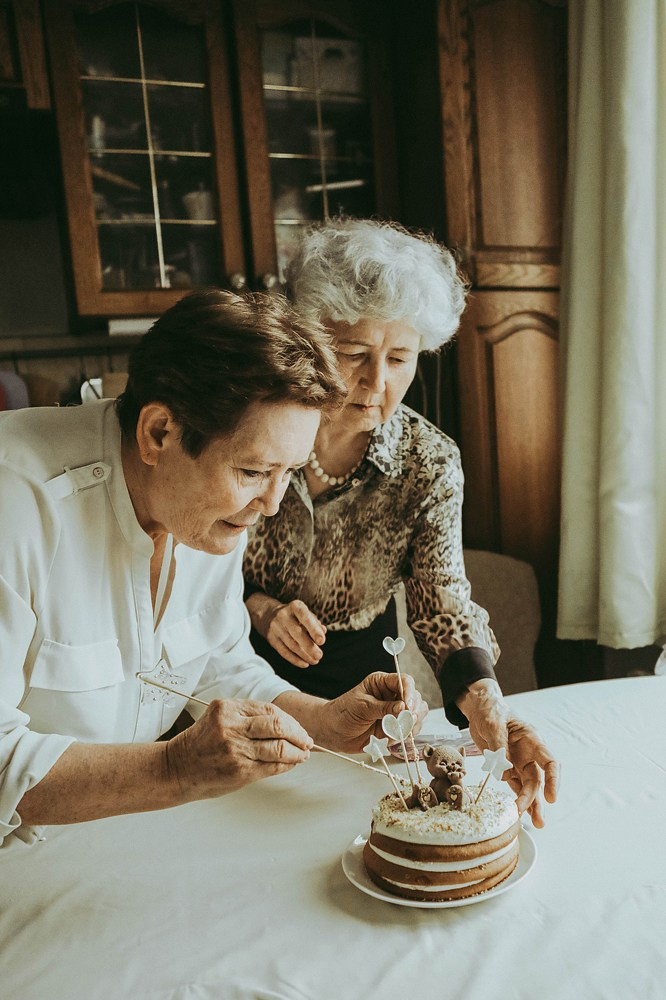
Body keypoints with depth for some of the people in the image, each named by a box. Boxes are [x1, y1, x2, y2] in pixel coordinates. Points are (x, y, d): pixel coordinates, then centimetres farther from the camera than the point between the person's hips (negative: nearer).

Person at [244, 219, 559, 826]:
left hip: (359, 673, 1)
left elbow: (442, 593, -15)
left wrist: (481, 695, -33)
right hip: (242, 668, 0)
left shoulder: (432, 463, -13)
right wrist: (255, 605, -22)